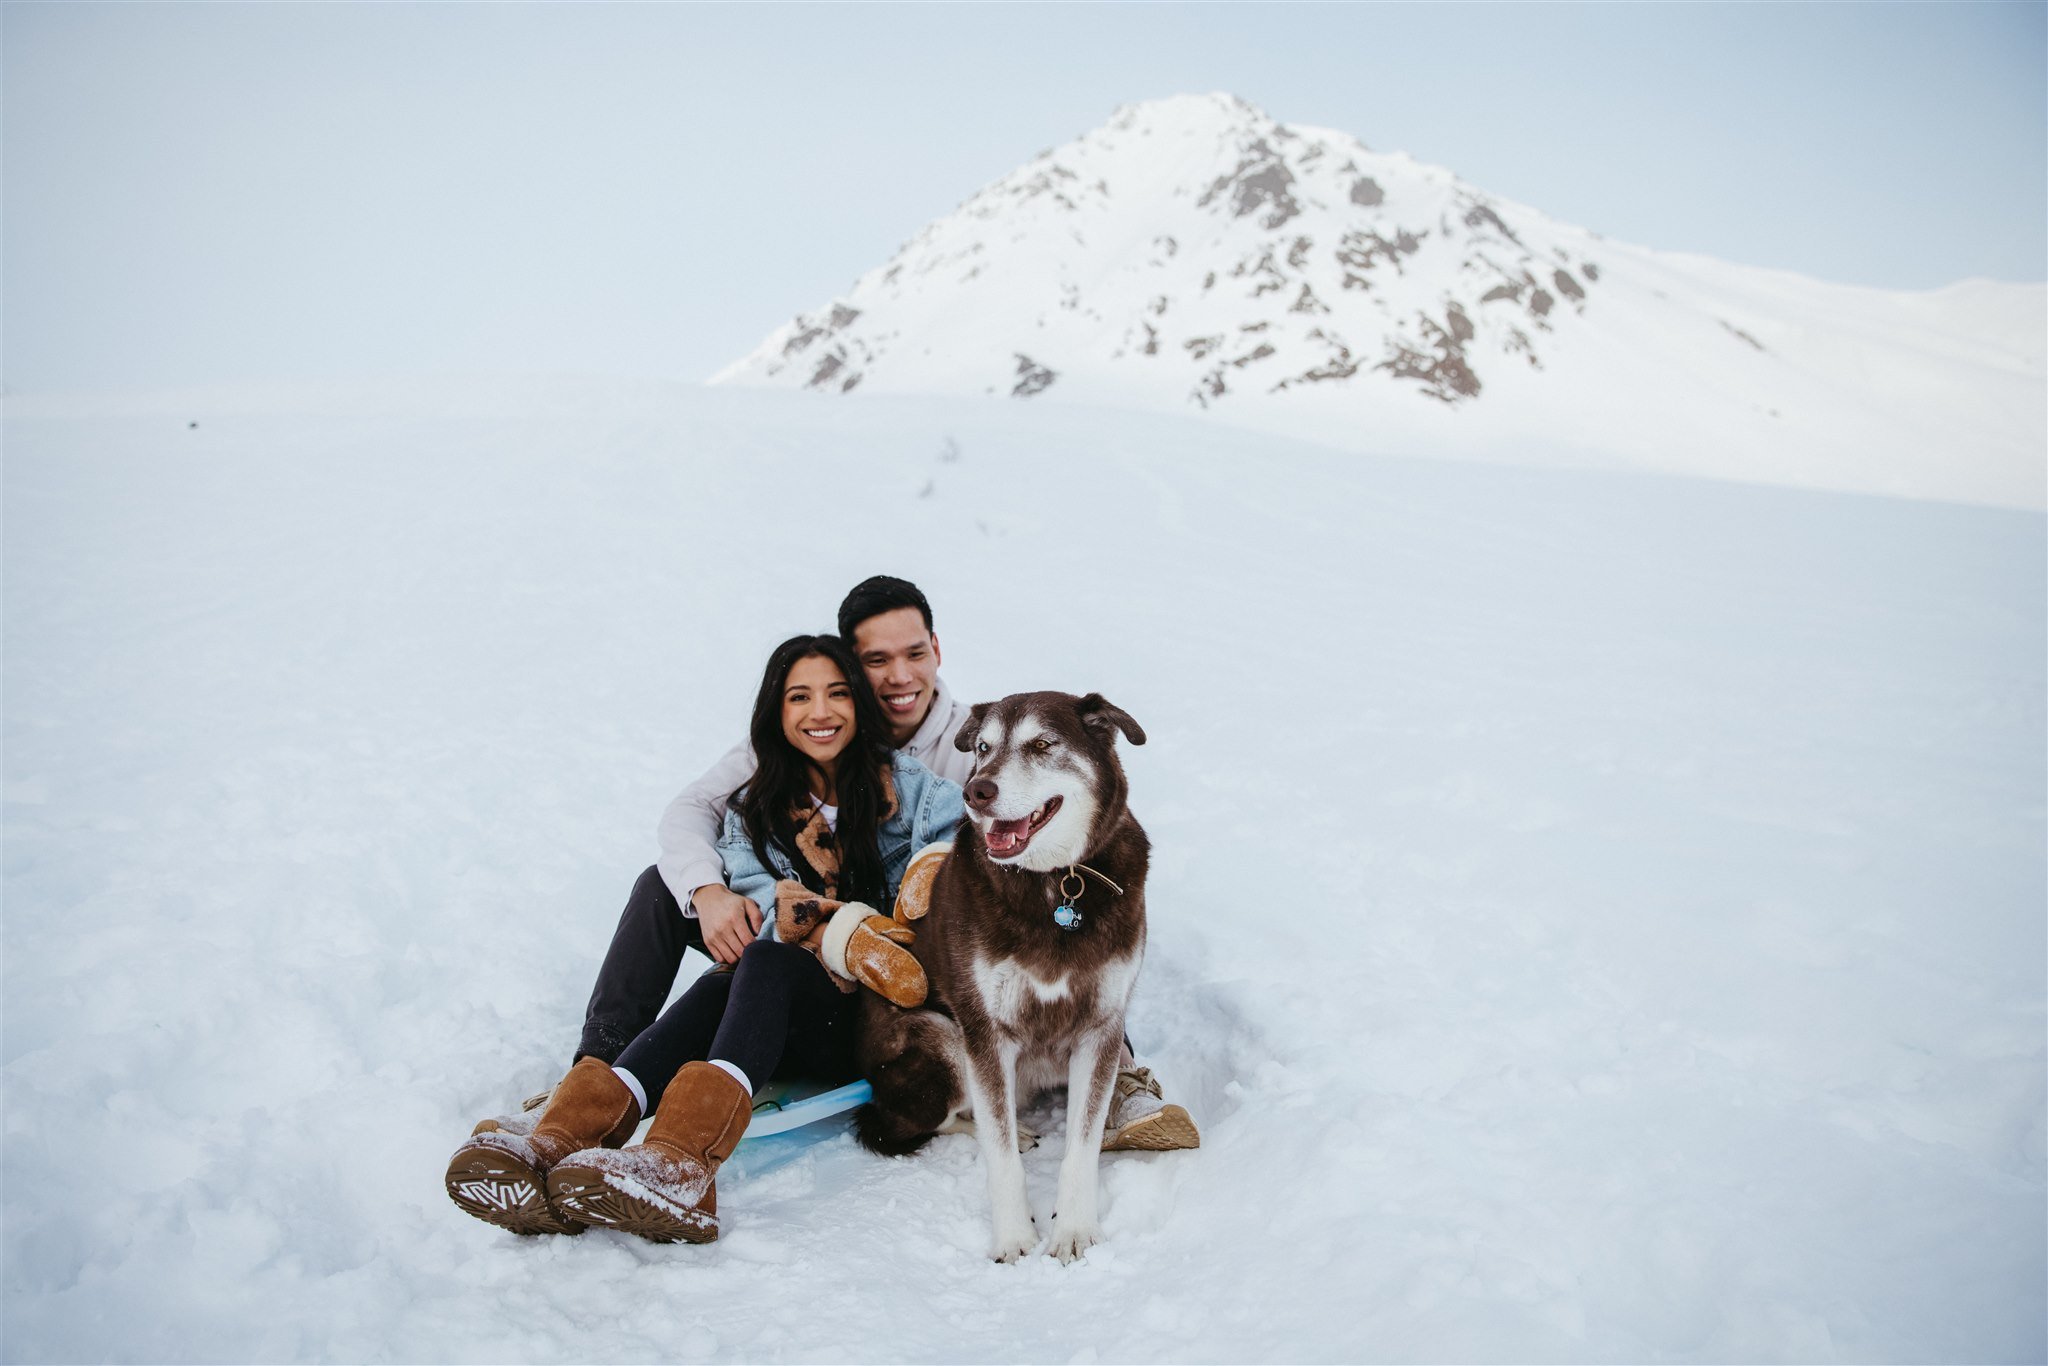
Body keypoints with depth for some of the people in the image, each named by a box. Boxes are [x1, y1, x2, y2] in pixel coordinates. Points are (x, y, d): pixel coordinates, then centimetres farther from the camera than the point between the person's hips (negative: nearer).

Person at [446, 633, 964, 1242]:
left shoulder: (911, 789, 4)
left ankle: (677, 1163, -59)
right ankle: (560, 1141, -54)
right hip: (780, 1016, 3)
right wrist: (786, 923, -23)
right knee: (726, 980, -31)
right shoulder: (755, 809, 14)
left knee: (765, 964, -32)